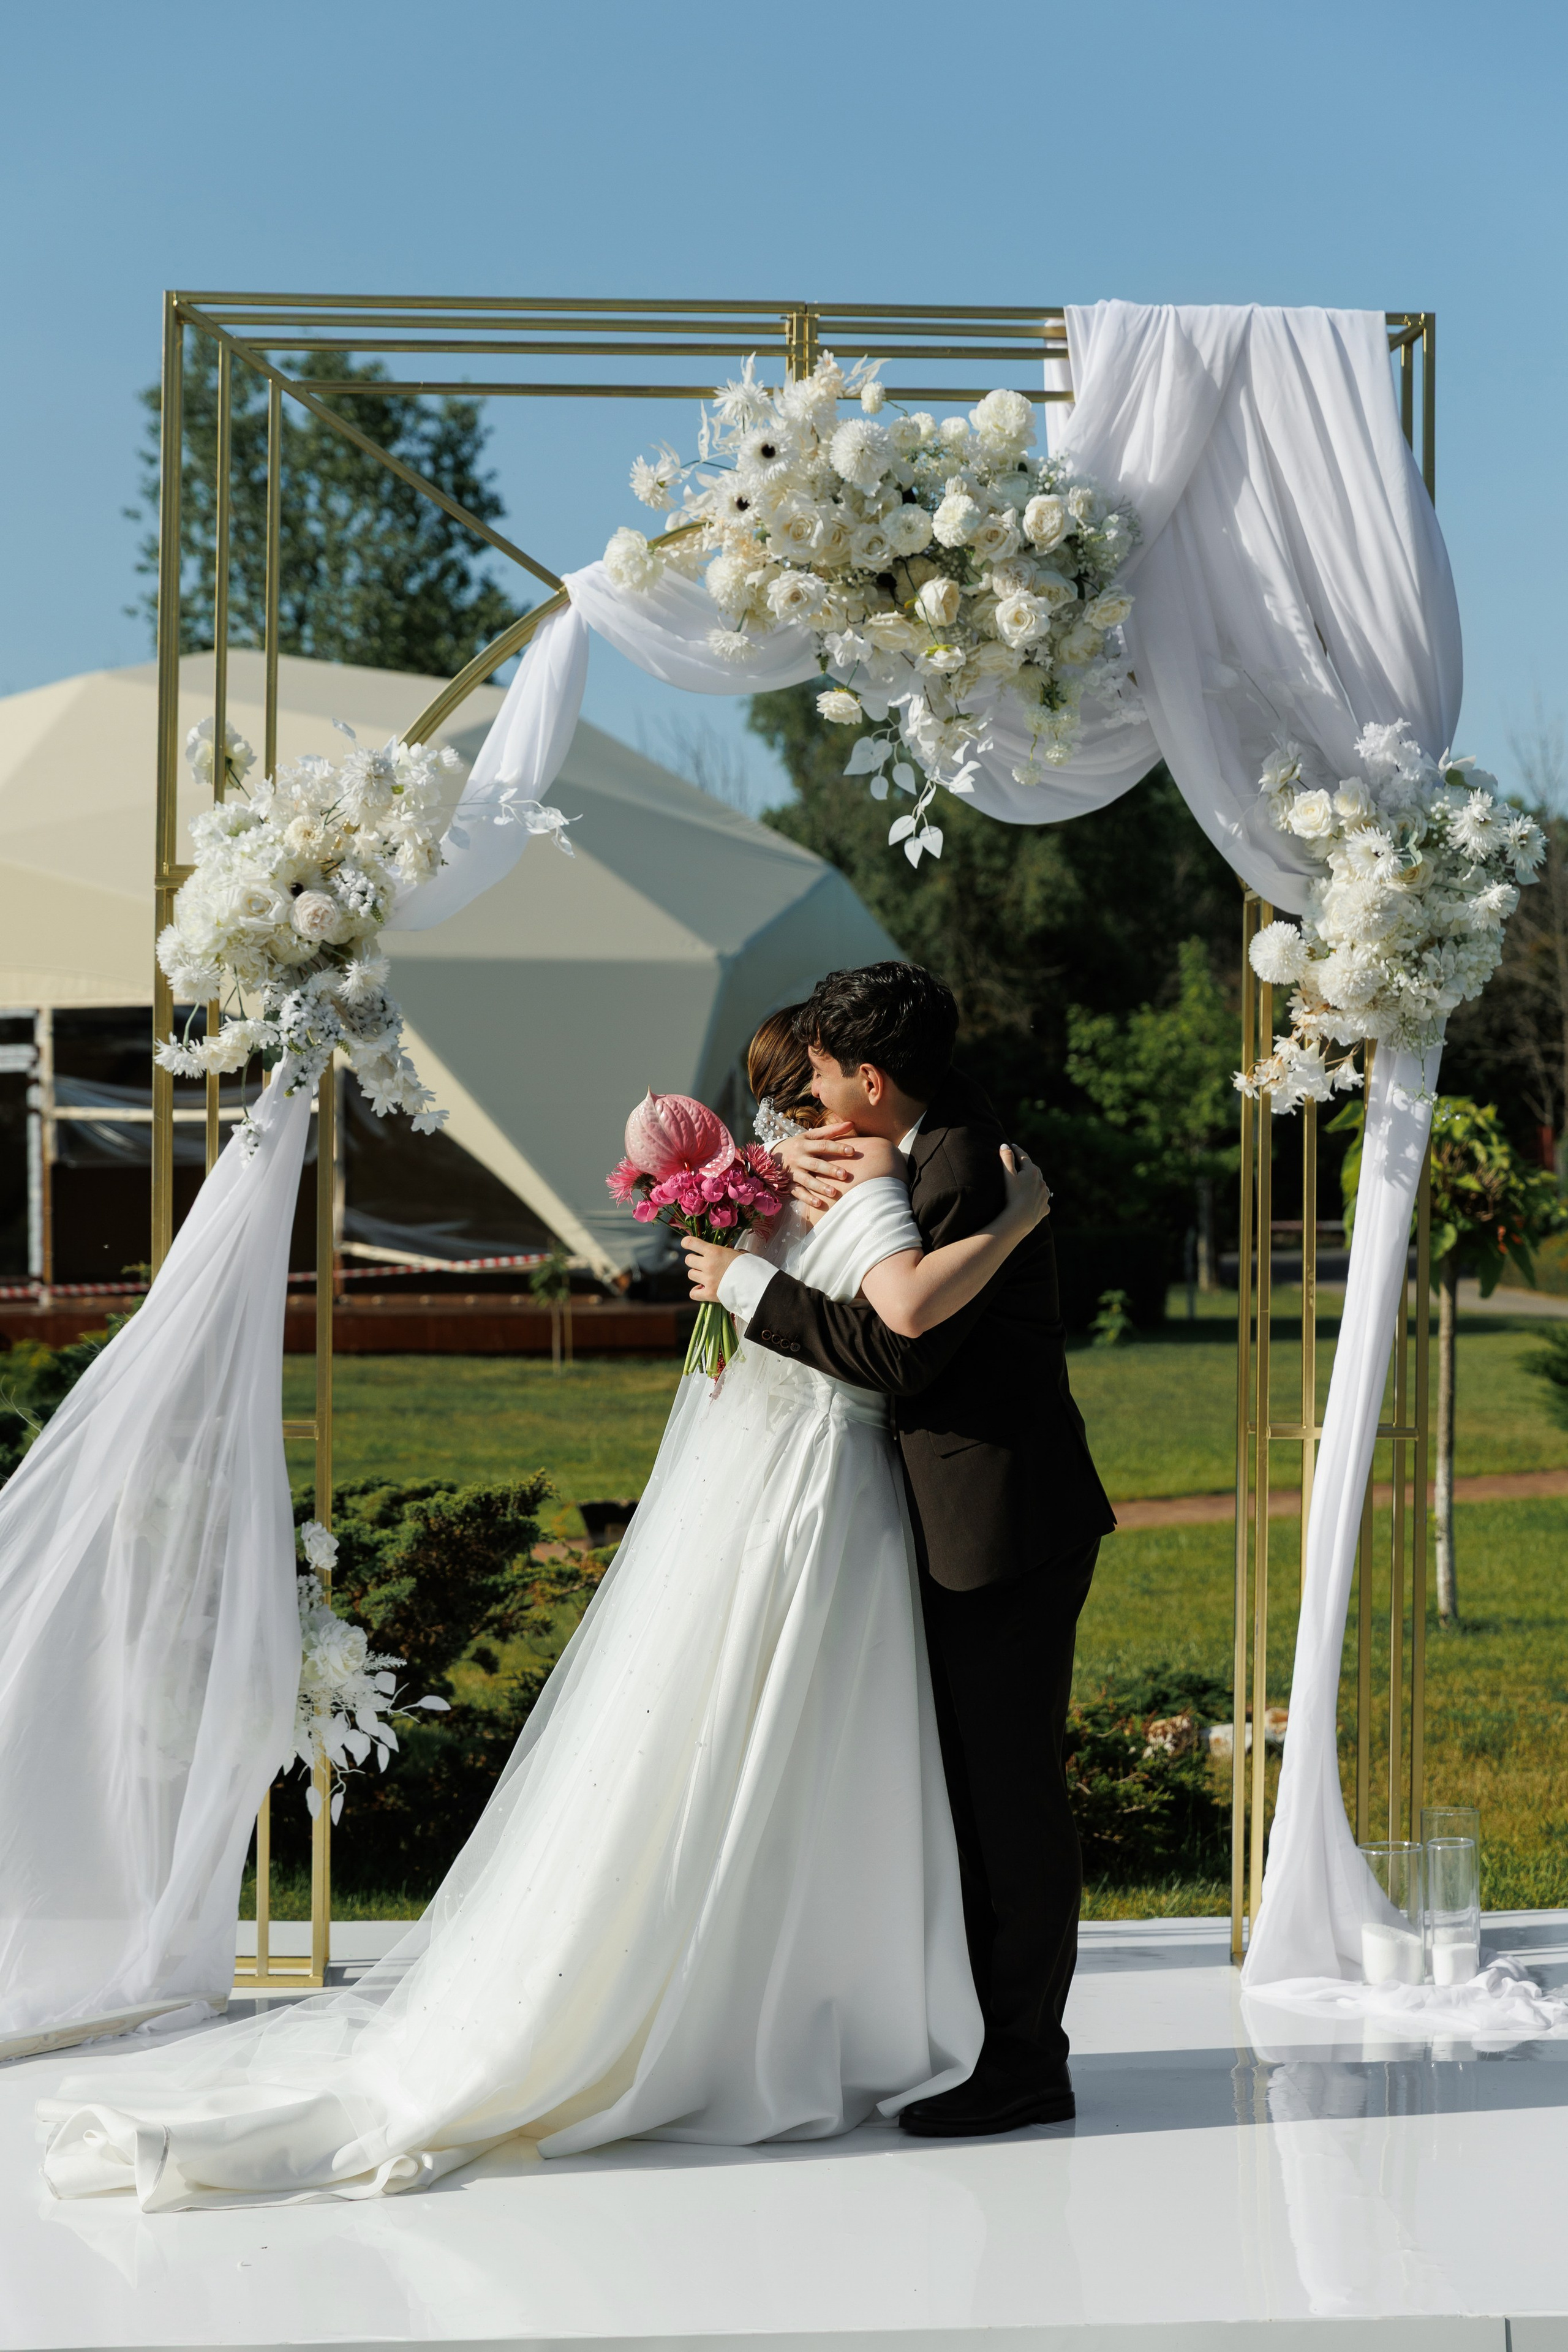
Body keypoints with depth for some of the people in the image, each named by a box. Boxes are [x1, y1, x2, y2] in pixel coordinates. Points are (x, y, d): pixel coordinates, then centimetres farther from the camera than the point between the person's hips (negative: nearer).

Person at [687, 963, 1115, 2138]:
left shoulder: (966, 1177, -22)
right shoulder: (942, 1127, 9)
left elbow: (896, 1350, -24)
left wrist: (749, 1284, -15)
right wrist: (798, 1159, 2)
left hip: (1007, 1527, -11)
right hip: (975, 1522, 11)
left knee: (1010, 1790, -4)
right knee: (973, 1782, 16)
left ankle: (1026, 2064, 3)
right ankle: (999, 2031, 25)